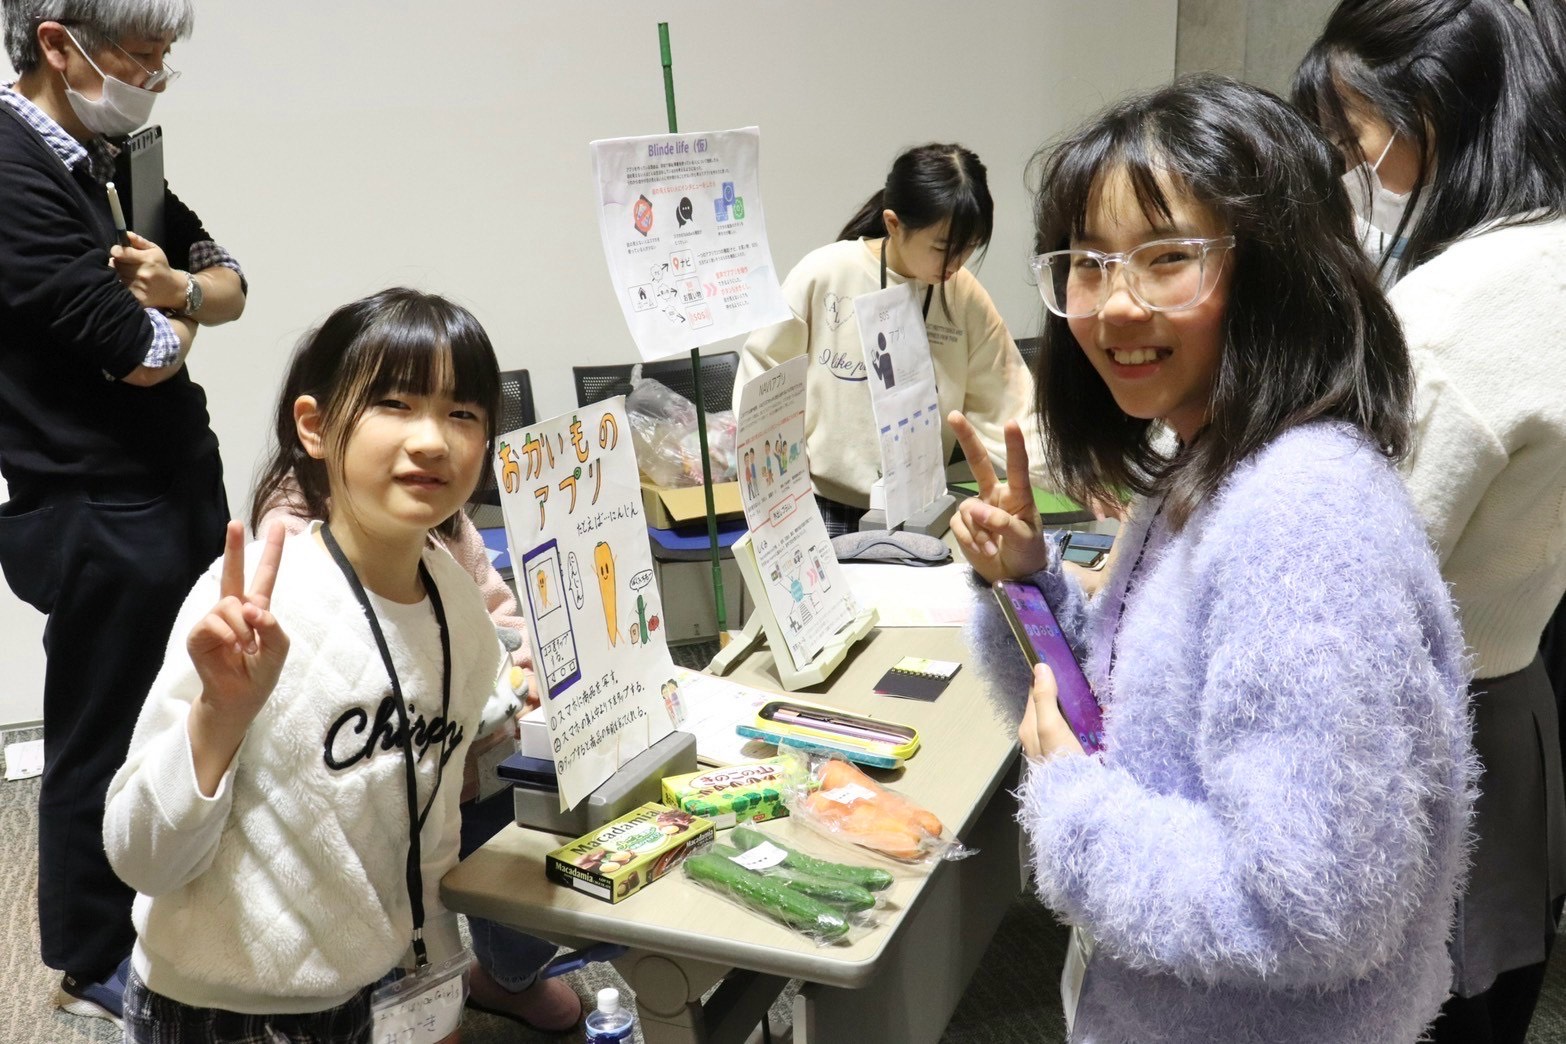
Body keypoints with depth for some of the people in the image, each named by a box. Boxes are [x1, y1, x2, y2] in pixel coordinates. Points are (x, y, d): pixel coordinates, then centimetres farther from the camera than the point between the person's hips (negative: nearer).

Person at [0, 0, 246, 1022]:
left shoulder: (111, 159, 9)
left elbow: (230, 285, 13)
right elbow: (143, 351, -22)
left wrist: (176, 284, -9)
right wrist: (172, 312, 0)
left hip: (182, 486, 8)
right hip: (99, 513, -8)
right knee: (101, 741, 7)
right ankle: (93, 968, 27)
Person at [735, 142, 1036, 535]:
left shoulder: (967, 297, -4)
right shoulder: (824, 274, -12)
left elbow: (1005, 407, -1)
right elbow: (762, 373, -4)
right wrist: (775, 483, -8)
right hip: (821, 508, -2)